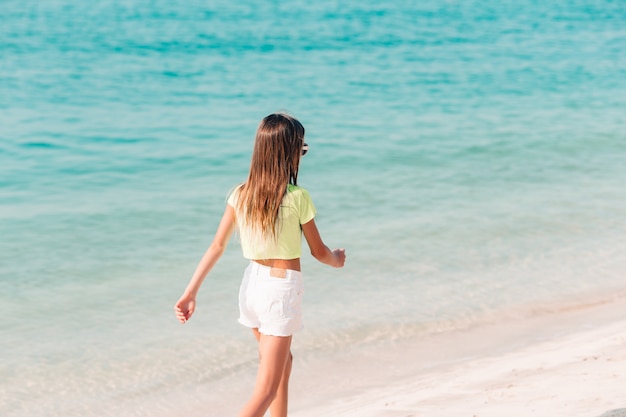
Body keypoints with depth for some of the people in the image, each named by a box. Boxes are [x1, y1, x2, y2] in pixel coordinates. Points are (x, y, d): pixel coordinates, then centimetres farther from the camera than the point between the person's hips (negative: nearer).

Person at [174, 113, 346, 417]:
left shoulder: (240, 194, -2)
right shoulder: (297, 198, -14)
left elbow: (216, 247, -4)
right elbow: (318, 252, -2)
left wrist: (190, 293, -3)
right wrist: (337, 260, 20)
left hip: (252, 285, 6)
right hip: (282, 289, -6)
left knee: (283, 362, 28)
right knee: (266, 390, -5)